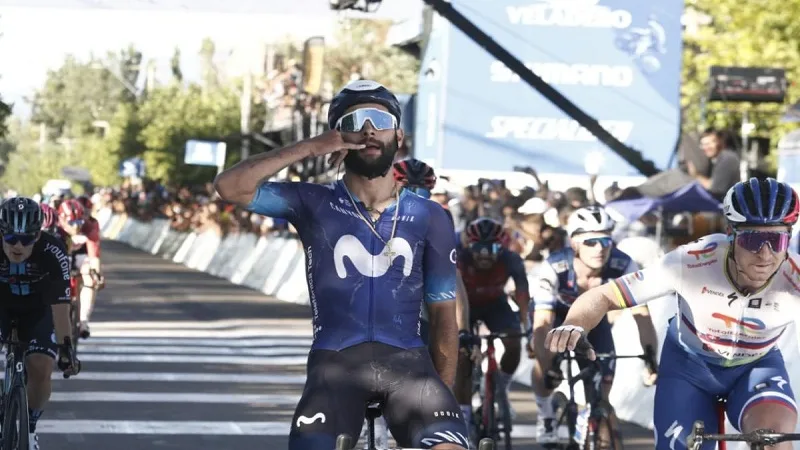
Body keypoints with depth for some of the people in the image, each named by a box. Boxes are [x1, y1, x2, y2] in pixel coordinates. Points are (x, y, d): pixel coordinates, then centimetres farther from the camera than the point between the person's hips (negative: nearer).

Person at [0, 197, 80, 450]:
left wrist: (66, 347, -31)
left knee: (41, 371, -18)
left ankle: (30, 426, 8)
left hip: (38, 312, -1)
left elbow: (60, 305, -28)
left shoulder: (53, 254, -32)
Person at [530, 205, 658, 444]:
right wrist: (548, 368, -54)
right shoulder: (554, 268, -38)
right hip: (556, 314, -2)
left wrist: (652, 360, -46)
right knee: (546, 361, -30)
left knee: (603, 395, -10)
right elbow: (543, 323, -41)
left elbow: (641, 315, -33)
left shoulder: (623, 266, -33)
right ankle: (545, 413, -1)